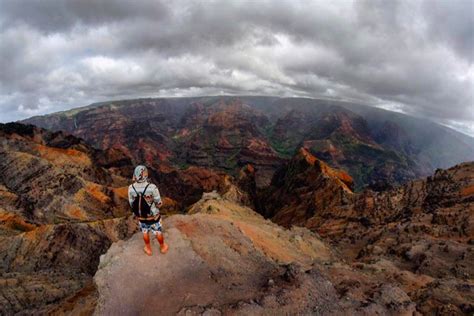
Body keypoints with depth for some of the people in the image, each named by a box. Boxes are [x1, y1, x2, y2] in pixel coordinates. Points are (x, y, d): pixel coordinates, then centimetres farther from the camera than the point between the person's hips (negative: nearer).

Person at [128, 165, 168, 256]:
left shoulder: (131, 188, -24)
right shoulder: (152, 187, -34)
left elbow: (132, 204, -8)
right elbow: (159, 204, -20)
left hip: (140, 216, 2)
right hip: (153, 216, -2)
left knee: (145, 232, 30)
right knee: (158, 232, 25)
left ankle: (148, 249, 51)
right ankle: (163, 247, 49)